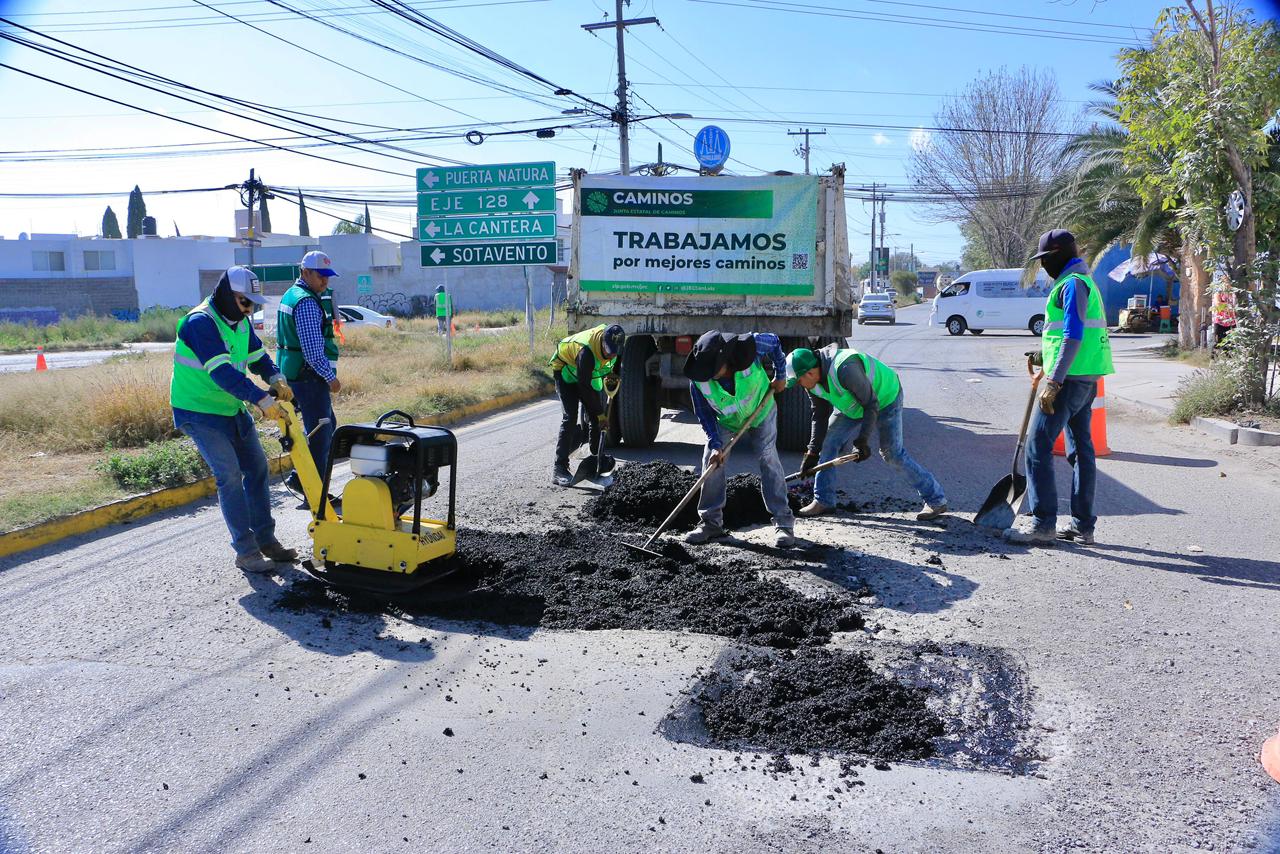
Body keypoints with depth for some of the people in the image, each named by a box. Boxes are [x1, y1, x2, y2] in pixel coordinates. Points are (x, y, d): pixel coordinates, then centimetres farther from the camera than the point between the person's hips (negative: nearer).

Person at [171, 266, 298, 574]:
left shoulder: (240, 321, 4)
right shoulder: (201, 323, -23)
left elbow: (256, 355, 12)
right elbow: (222, 373, -33)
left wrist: (275, 378, -10)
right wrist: (262, 399, -39)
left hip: (233, 409, 9)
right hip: (200, 412, -9)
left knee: (257, 468, 9)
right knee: (230, 475, -13)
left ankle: (265, 539, 20)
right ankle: (245, 551, -6)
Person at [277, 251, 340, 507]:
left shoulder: (291, 295, 16)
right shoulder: (307, 302, -17)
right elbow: (312, 348, -23)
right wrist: (331, 377, -15)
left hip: (294, 373, 10)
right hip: (309, 376, -10)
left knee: (327, 426, 19)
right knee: (319, 433, -3)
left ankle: (300, 477, 21)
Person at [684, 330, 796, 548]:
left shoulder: (749, 346, -36)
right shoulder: (698, 380, -30)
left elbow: (774, 342, -12)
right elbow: (705, 415, -17)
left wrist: (780, 375, -7)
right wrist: (715, 444, -27)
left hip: (761, 412, -2)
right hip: (726, 421, 2)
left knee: (768, 458, -14)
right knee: (711, 460, -8)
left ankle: (783, 522, -9)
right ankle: (711, 522, 5)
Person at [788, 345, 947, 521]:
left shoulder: (845, 369, -40)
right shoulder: (814, 382, -13)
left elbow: (871, 404, -31)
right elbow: (820, 416, -3)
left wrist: (863, 441, -29)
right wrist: (812, 452, -7)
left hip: (884, 399, -8)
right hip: (854, 406, 8)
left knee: (892, 454, -10)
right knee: (829, 443, -1)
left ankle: (936, 500, 2)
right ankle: (823, 501, 8)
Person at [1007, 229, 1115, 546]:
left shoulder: (1073, 284, -12)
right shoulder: (1083, 282, 21)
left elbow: (1074, 336, -21)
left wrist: (1054, 380, -24)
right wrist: (1044, 356, 23)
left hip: (1069, 378, -11)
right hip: (1085, 379, 11)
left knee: (1038, 446, -8)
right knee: (1082, 449, 11)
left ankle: (1043, 523, -7)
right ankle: (1083, 525, 16)